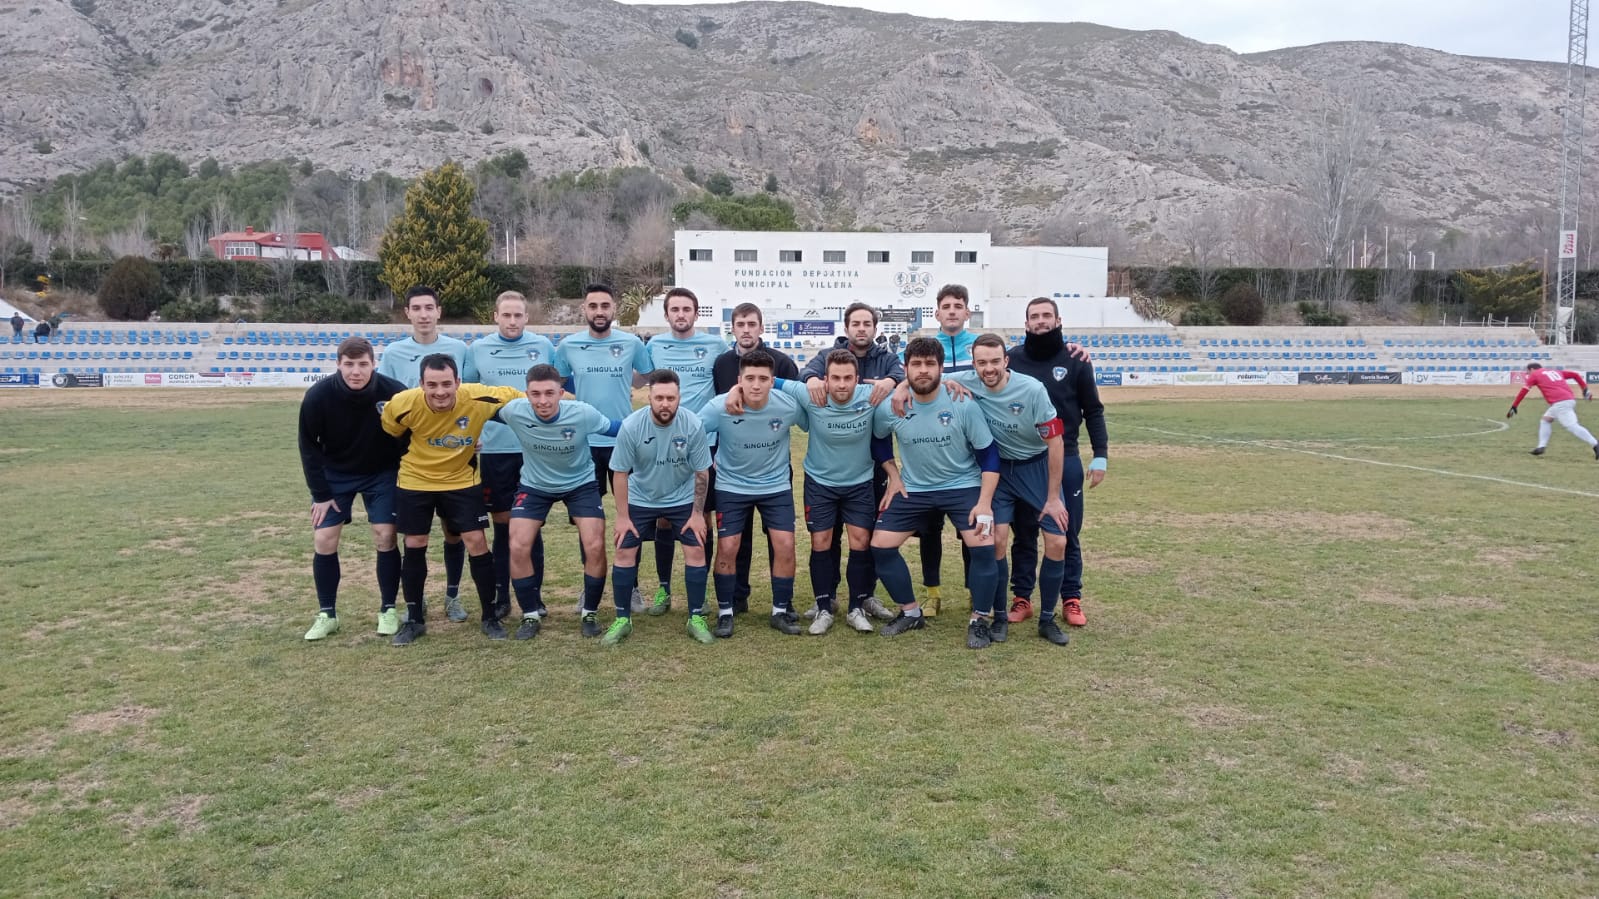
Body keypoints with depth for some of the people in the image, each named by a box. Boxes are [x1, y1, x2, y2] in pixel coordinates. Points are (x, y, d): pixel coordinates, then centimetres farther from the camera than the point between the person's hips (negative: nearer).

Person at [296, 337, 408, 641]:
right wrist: (320, 494, -9)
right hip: (335, 475, 1)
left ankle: (388, 610, 11)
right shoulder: (318, 396, -25)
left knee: (385, 538, -6)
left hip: (382, 473, -1)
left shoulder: (394, 392, -28)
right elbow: (309, 446, -10)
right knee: (323, 541, -3)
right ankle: (327, 614, 12)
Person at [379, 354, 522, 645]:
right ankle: (415, 619, 22)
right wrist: (416, 454, 5)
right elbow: (389, 434, -2)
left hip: (462, 480, 0)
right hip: (415, 481, 0)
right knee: (414, 546, 5)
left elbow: (521, 398, -10)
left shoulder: (479, 398, -27)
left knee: (476, 542, -4)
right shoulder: (403, 404, -26)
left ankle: (491, 617, 12)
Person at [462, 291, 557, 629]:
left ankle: (532, 607, 5)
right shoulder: (477, 349, 4)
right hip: (494, 450, 1)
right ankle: (500, 597, 22)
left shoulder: (544, 346, 2)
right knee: (502, 524, 10)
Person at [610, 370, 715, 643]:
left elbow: (701, 472, -11)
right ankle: (622, 619, 12)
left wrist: (697, 513, -9)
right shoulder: (631, 426, -24)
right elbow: (620, 472, -13)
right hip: (640, 499, 0)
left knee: (696, 551, -6)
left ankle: (696, 619, 8)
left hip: (683, 499, 0)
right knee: (624, 552, -2)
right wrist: (622, 516, -11)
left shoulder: (693, 425, -23)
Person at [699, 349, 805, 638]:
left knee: (785, 545, -5)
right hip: (731, 487, -1)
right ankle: (725, 612, 15)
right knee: (727, 548, -5)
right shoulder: (719, 407, -23)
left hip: (776, 486, 1)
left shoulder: (790, 405, -20)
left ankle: (781, 610, 14)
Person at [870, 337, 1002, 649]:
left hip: (963, 486, -2)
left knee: (984, 546, -21)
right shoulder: (889, 408, -12)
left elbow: (988, 454, -10)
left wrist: (985, 502, -17)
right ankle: (911, 612, 16)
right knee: (880, 545, -5)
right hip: (914, 489, 3)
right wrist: (894, 476, 4)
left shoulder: (963, 405, -18)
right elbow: (878, 440, 12)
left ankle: (979, 621, 0)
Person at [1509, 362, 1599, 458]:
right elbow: (1575, 374, 23)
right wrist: (1585, 390, 21)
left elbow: (1523, 391, 7)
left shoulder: (1534, 374, 12)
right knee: (1545, 419, 21)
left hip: (1560, 403, -8)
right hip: (1570, 400, 8)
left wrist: (1513, 407, 9)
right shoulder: (1555, 371, 29)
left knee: (1571, 426, -15)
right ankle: (1542, 446, 14)